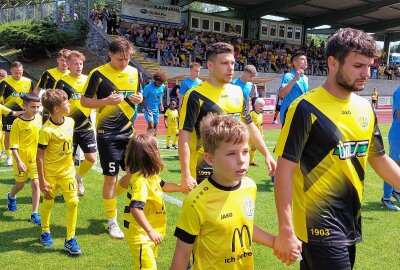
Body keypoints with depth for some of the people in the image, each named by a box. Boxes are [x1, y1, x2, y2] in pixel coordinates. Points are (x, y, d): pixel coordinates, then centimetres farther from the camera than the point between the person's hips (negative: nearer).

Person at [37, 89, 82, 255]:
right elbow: (39, 156, -16)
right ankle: (45, 233, 38)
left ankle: (70, 240, 7)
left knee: (73, 201, -4)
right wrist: (42, 180, -14)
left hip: (67, 170, 4)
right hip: (50, 173, -4)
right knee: (48, 202, 13)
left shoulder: (70, 121, -4)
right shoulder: (46, 130, -22)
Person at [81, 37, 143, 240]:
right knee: (111, 176, 0)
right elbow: (84, 101, -6)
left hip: (128, 130, 5)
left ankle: (109, 198, 36)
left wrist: (139, 98, -7)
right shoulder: (98, 74, -9)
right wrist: (106, 101, -23)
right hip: (107, 133, -5)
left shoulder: (134, 72, 5)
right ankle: (112, 222, 15)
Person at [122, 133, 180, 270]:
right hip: (140, 233, -10)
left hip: (149, 231, 10)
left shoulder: (150, 175, 2)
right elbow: (136, 209, -39)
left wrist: (181, 187, 16)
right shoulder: (141, 181, -30)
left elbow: (162, 185, 23)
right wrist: (151, 231, -40)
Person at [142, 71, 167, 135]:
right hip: (148, 109, -5)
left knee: (155, 126, 9)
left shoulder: (163, 87, -2)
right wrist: (147, 110, -21)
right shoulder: (148, 87, -18)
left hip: (156, 110, 6)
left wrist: (161, 105, 1)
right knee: (151, 126, -17)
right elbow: (143, 99, -13)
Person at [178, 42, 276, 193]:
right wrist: (186, 175, -19)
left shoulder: (237, 92, 6)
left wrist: (266, 154, 10)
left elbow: (249, 126, 15)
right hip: (205, 169, -6)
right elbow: (184, 136, -15)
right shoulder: (196, 96, -13)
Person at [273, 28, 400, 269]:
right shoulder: (307, 108, -16)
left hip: (351, 221, 7)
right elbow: (285, 170, -17)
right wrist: (286, 231, -18)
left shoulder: (365, 107, 4)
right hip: (320, 225, -6)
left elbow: (379, 159, 16)